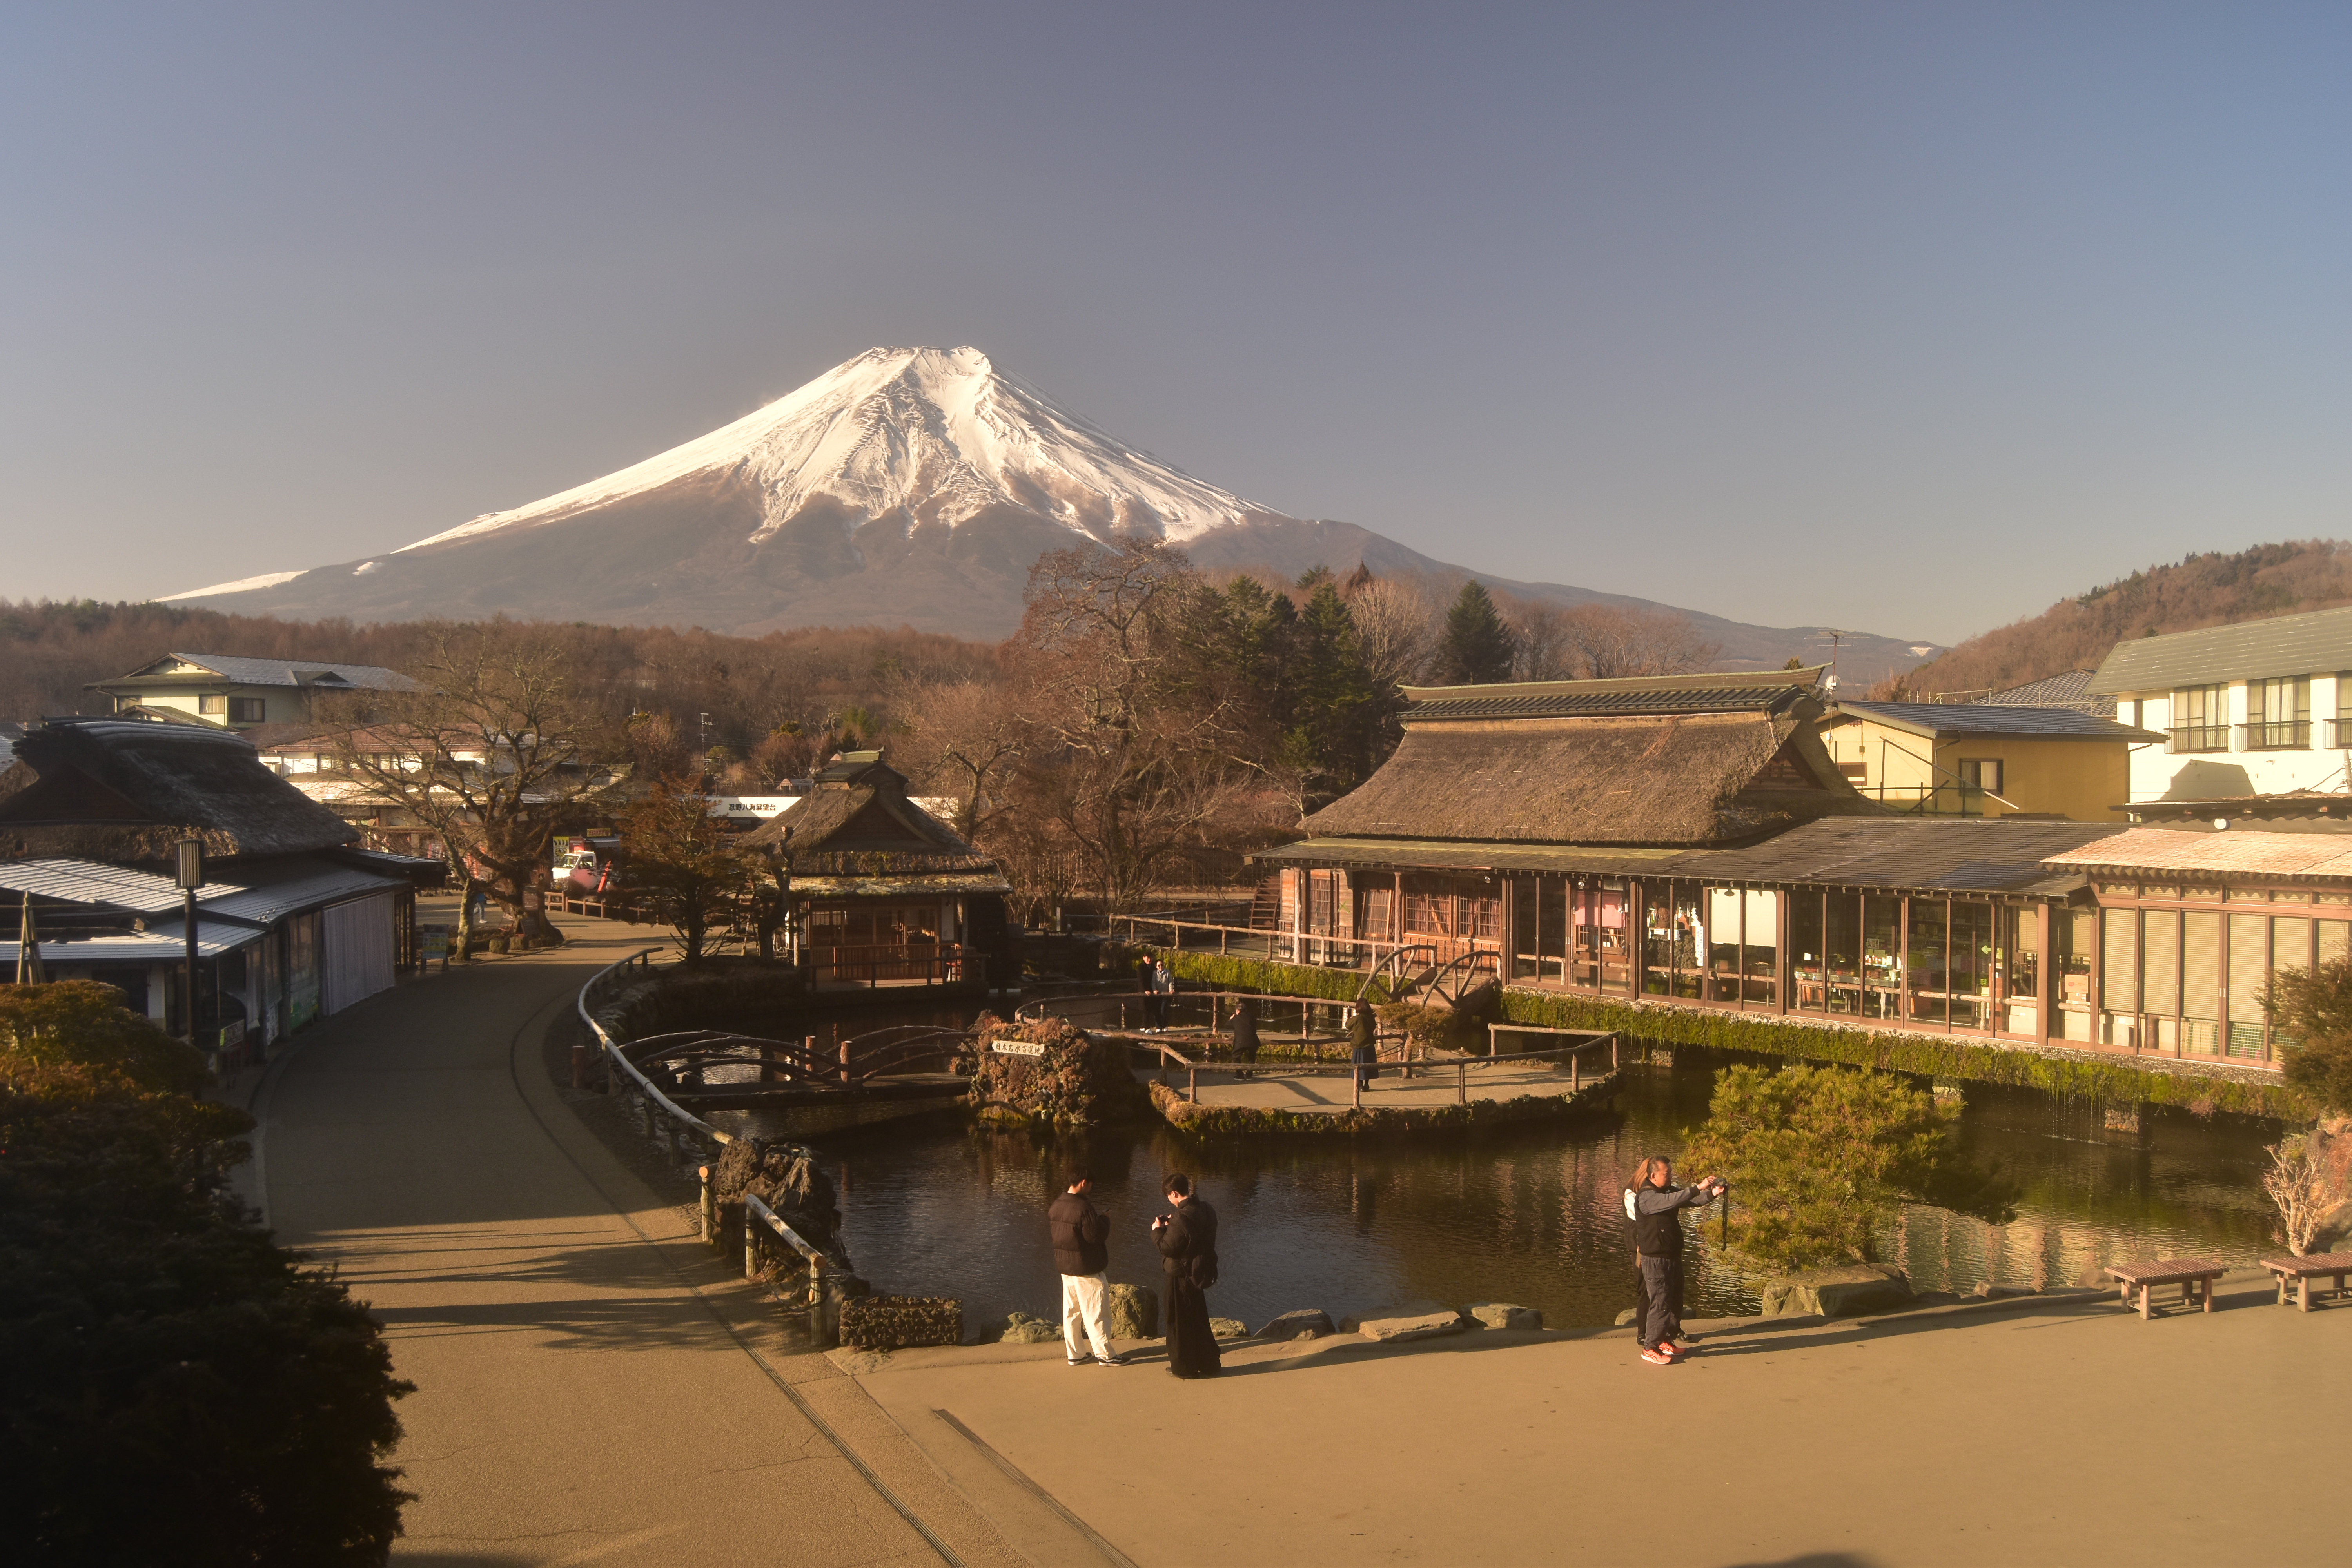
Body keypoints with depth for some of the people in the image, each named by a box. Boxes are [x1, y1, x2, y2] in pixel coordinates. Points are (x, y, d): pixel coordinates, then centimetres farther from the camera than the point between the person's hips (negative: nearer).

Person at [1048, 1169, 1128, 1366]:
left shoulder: (1057, 1205, 2)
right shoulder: (1084, 1208, -23)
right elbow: (1096, 1236, -24)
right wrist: (1105, 1220, -6)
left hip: (1065, 1266, 8)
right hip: (1086, 1268, -8)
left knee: (1071, 1312, 14)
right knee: (1093, 1313, 1)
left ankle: (1076, 1354, 21)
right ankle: (1105, 1355, 8)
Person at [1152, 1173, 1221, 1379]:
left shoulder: (1182, 1218, -26)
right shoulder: (1206, 1211, 1)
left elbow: (1168, 1247, -22)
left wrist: (1158, 1231, -6)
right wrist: (1172, 1225, 11)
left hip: (1182, 1277, -8)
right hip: (1200, 1273, 8)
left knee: (1180, 1323, 7)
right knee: (1199, 1320, 21)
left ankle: (1184, 1368, 18)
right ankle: (1208, 1364, 30)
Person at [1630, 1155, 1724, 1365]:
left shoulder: (1669, 1191, 11)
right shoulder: (1646, 1196, -18)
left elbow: (1691, 1201, 3)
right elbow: (1671, 1201, -33)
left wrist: (1712, 1194, -16)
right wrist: (1699, 1188, -36)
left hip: (1673, 1256, 9)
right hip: (1655, 1259, -9)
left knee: (1675, 1302, 15)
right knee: (1661, 1303, -7)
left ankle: (1666, 1341, 29)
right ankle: (1650, 1348, 2)